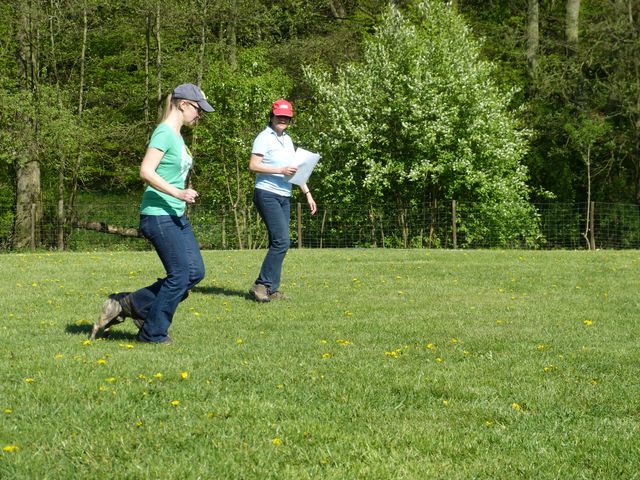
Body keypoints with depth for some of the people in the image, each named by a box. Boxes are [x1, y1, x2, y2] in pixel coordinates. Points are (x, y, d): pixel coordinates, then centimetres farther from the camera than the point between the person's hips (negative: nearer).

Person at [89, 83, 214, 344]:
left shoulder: (177, 136, 15)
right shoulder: (164, 133, -13)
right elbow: (146, 171, -23)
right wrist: (177, 193, -27)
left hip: (177, 216, 10)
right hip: (158, 215, -10)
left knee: (195, 271, 7)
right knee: (180, 275, -6)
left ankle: (131, 304, 16)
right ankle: (153, 333, 8)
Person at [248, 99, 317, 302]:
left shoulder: (287, 140, 19)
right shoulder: (265, 137, -6)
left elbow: (296, 169, 24)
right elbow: (253, 165, -15)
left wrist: (307, 193, 20)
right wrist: (281, 170, -19)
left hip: (284, 197, 8)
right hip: (267, 194, -8)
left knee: (278, 244, 5)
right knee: (281, 241, -17)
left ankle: (271, 290, 8)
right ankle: (262, 285, -12)